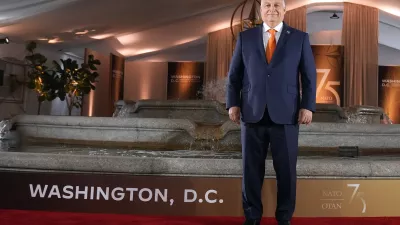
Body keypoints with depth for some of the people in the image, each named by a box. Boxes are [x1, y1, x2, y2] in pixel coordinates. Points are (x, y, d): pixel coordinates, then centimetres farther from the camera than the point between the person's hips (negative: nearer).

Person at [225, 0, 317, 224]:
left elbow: (309, 76, 5)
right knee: (252, 168, 7)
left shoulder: (300, 38, 7)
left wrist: (307, 106, -4)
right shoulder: (245, 37, 9)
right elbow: (234, 74, 9)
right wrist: (233, 103, -1)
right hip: (252, 114, 1)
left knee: (286, 170, 6)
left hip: (286, 115, -1)